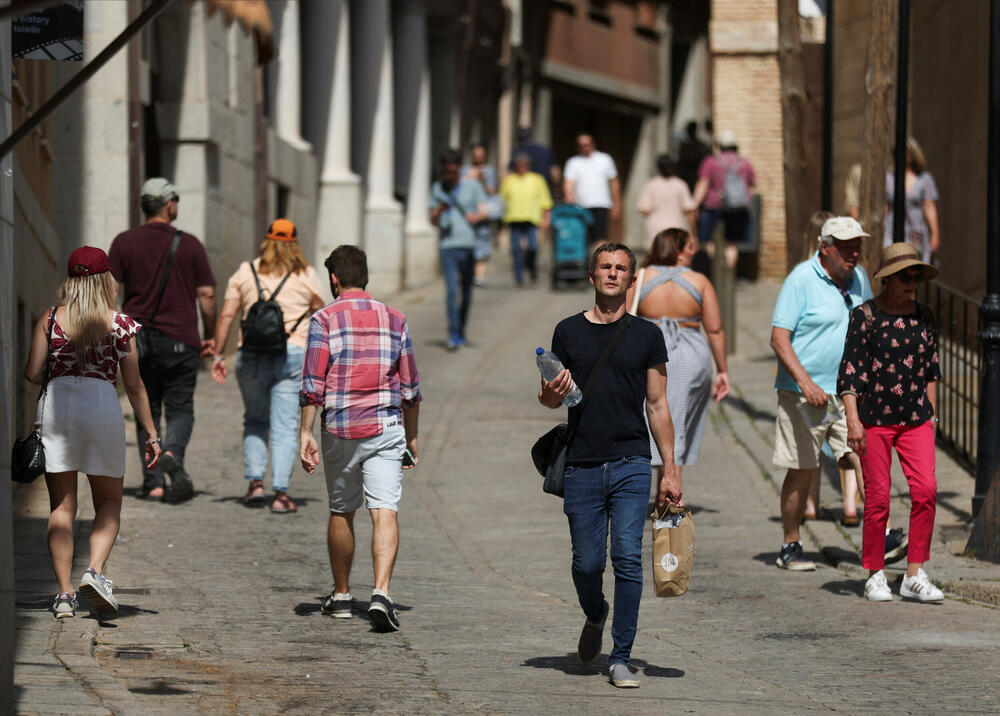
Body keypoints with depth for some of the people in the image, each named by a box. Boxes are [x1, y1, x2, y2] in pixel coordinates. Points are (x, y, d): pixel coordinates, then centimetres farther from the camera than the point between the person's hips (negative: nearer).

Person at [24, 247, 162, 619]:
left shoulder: (51, 319, 3)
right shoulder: (121, 324, 1)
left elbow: (32, 373, 0)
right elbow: (134, 386, 2)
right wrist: (151, 433, 9)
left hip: (57, 403, 1)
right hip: (102, 405, -1)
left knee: (61, 505, 6)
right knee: (109, 502, 13)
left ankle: (64, 592, 1)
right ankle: (95, 570, -10)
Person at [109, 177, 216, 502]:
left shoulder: (124, 243, 1)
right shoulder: (190, 245, 0)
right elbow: (207, 294, 0)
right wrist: (209, 337, 11)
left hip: (137, 338, 2)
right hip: (180, 340, -1)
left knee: (147, 411, 10)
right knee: (180, 408, 4)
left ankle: (152, 482, 5)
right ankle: (172, 453, -25)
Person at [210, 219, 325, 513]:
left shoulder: (245, 272, 7)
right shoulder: (306, 276, 4)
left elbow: (226, 316, 3)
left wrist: (219, 355, 5)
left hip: (252, 355, 1)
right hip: (293, 354, -1)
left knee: (255, 420, 18)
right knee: (285, 426, 0)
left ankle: (255, 481, 6)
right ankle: (281, 493, -6)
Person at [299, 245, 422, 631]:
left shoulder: (325, 318, -1)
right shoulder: (394, 319, 9)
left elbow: (313, 383, -9)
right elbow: (410, 387, 12)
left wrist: (305, 433, -7)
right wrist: (412, 438, 21)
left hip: (340, 429, -1)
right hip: (386, 428, 1)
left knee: (341, 512, 14)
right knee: (384, 511, -6)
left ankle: (341, 596, 26)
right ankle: (381, 593, -24)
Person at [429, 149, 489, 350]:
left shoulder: (473, 187, 8)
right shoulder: (437, 189, 11)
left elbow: (484, 212, 7)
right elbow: (433, 220, 12)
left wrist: (477, 216, -16)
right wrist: (439, 211, -10)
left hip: (469, 245, 1)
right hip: (447, 245, -1)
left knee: (466, 292, 8)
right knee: (451, 290, -14)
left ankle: (461, 332, 24)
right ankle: (453, 335, -17)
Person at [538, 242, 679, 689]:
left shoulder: (646, 335, 7)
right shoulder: (569, 332, 8)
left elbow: (657, 405, 9)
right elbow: (549, 398, 14)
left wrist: (670, 470, 5)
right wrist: (551, 395, -11)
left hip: (631, 464, -1)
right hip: (582, 467, 1)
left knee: (628, 557, -10)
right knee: (587, 563, 2)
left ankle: (621, 658, -4)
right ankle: (595, 617, 35)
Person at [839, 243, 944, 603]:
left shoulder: (924, 317, 10)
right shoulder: (865, 316, -5)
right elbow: (850, 372, -7)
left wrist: (932, 413, 18)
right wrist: (853, 420, -13)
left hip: (916, 418, 4)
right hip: (875, 418, -4)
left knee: (926, 490, -10)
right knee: (877, 497, -2)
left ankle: (915, 576, -4)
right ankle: (875, 576, 11)